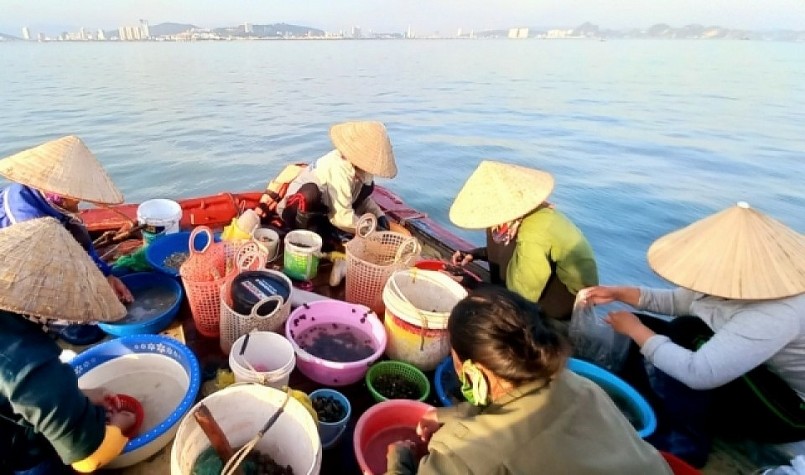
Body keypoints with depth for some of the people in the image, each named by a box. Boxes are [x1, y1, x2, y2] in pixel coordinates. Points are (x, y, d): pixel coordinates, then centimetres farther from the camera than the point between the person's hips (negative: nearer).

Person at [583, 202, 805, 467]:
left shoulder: (775, 315, -35)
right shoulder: (746, 281, -10)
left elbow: (697, 373, -41)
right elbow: (675, 300, 4)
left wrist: (635, 329, -28)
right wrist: (618, 293, -7)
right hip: (750, 377, 9)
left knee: (684, 332, -29)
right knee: (643, 332, -1)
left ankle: (683, 443, -9)